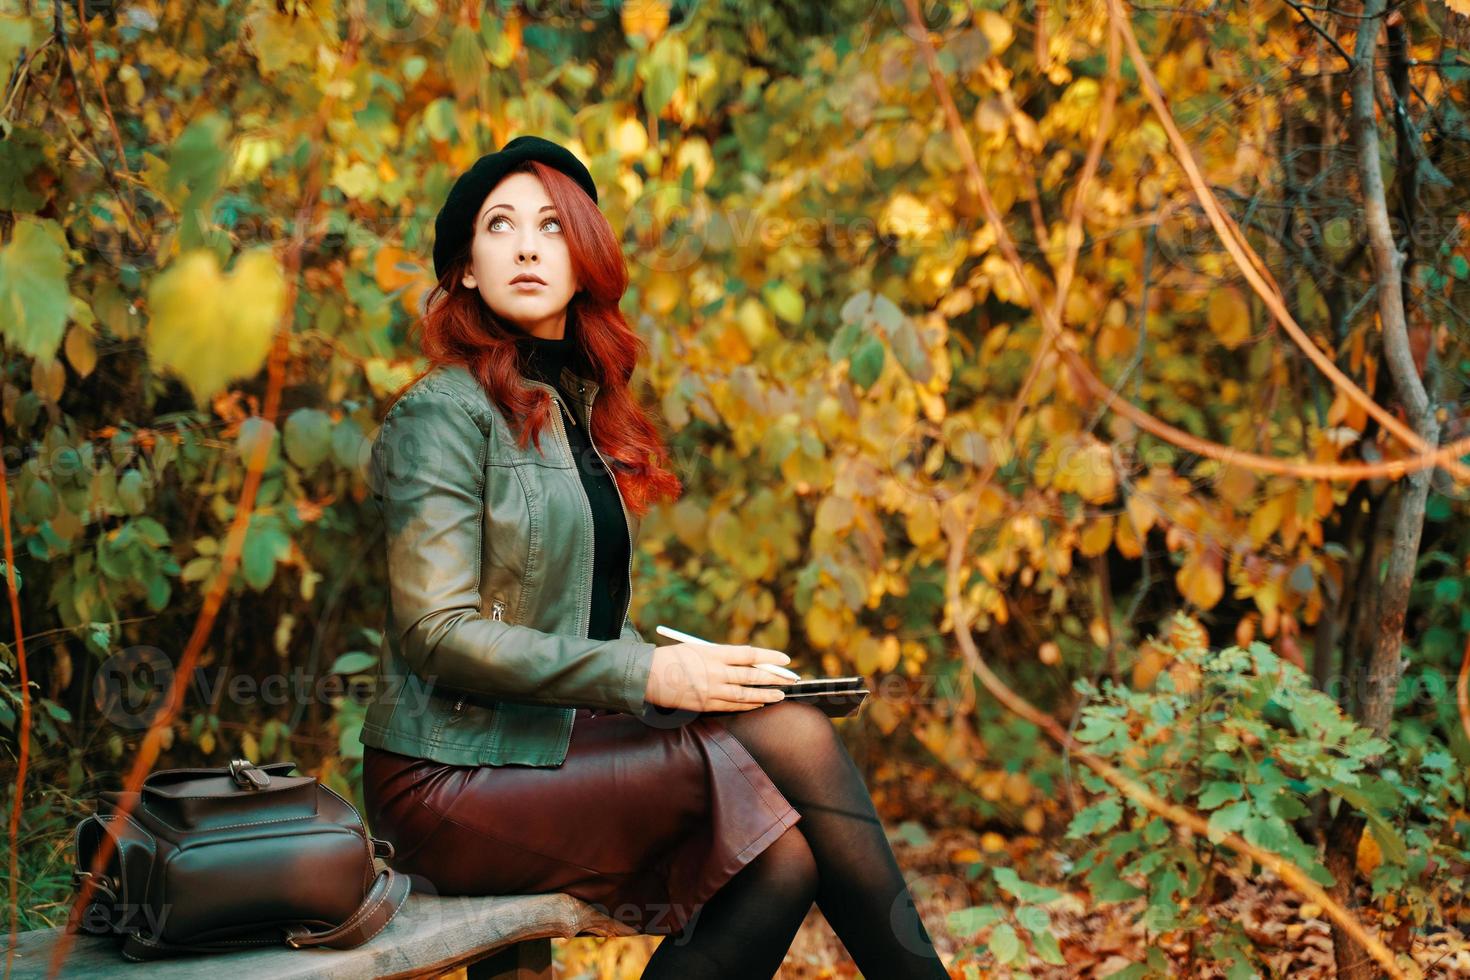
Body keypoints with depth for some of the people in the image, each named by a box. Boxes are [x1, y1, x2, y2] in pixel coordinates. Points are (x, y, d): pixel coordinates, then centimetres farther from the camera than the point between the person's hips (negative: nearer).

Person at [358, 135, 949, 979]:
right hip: (456, 776, -7)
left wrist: (687, 667, 0)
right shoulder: (444, 412, -8)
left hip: (557, 741, 7)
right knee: (793, 742, -21)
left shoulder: (583, 405, 17)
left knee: (787, 860, -20)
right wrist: (648, 677, -21)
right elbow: (438, 634, -16)